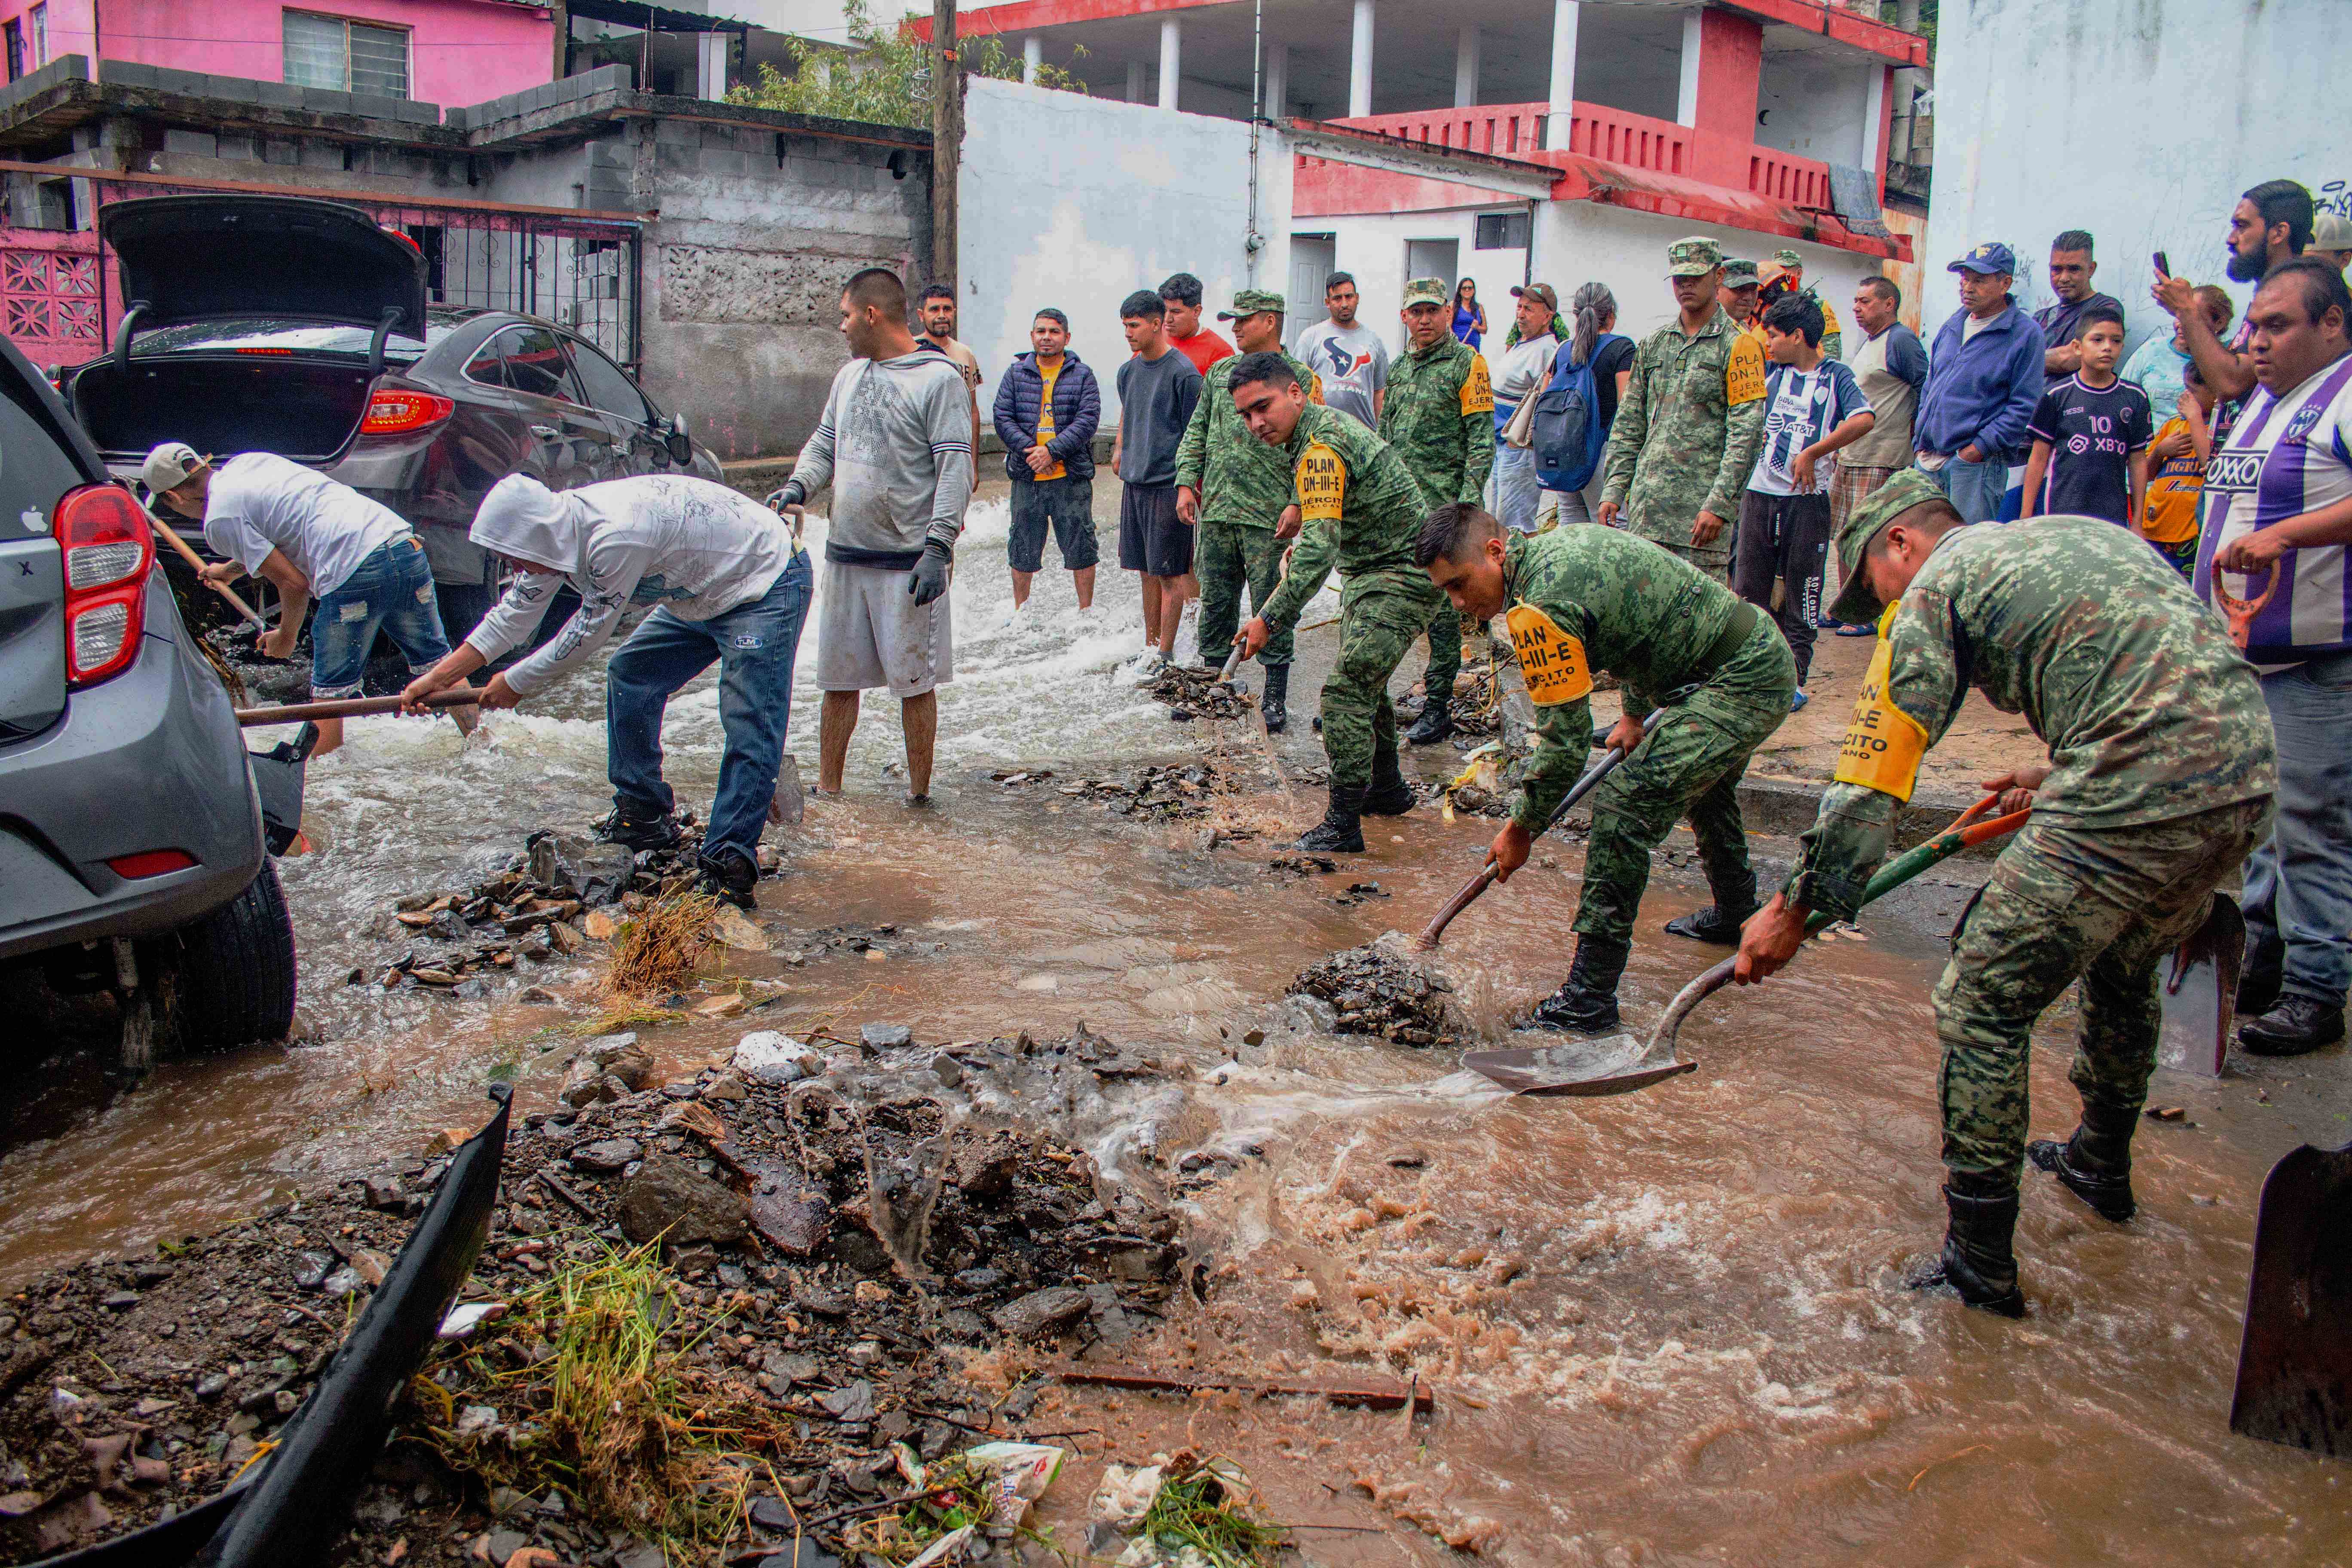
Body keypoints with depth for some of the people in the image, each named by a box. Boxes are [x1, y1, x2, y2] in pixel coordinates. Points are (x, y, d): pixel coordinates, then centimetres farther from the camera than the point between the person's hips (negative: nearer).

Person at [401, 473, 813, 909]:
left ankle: (728, 864, -17)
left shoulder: (616, 537, -34)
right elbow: (514, 614, 8)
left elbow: (588, 632, -20)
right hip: (700, 593, 10)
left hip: (768, 580, -10)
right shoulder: (557, 531, -5)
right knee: (629, 677, 12)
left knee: (749, 727, -18)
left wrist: (515, 684, -6)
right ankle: (644, 817, 21)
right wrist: (436, 679, 8)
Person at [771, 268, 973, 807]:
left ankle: (918, 793, 14)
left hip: (909, 561, -7)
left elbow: (956, 469, -13)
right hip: (845, 555, 7)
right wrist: (798, 486, 0)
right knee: (837, 678, 12)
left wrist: (938, 546, -21)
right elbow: (824, 444, 22)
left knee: (915, 682, 2)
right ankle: (827, 788, 23)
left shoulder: (938, 377, -8)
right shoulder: (850, 375, 13)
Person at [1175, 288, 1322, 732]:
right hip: (1216, 511, 5)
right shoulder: (1220, 372, 15)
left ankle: (1275, 698, 7)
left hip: (1269, 516, -5)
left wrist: (1298, 504, -13)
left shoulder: (1300, 378, -1)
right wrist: (1186, 482, 7)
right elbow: (1197, 432, 18)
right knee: (1215, 602, 11)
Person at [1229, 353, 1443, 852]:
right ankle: (1387, 788, 39)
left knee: (1347, 689, -16)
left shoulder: (1321, 447, -24)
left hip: (1401, 576, -11)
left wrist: (1271, 619, -35)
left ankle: (1343, 825, -13)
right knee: (1364, 679, 23)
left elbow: (1320, 549, -34)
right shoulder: (1320, 428, 8)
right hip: (1372, 570, 11)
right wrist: (1307, 542, 18)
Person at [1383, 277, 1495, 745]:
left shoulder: (1467, 363, -3)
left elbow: (1482, 441, -8)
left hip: (1442, 508, -6)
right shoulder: (1399, 368, 17)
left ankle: (1438, 707, 2)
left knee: (1441, 608, -4)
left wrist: (1467, 502, -17)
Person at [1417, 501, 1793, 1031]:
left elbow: (1565, 739, -21)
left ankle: (1590, 1000, -13)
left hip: (1739, 684, -11)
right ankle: (1736, 915, 58)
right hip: (1765, 650, 11)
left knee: (1625, 807, -16)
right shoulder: (1559, 543, 7)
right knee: (1699, 780, 34)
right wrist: (1636, 715, 32)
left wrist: (1522, 829, -9)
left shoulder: (1541, 607, -24)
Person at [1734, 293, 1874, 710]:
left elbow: (1865, 419, -16)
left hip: (1807, 499, -3)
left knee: (1801, 596, 3)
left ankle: (1793, 680, 9)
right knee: (1749, 590, 5)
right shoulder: (1773, 374, 11)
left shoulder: (1835, 375, 0)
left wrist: (1812, 453, -17)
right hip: (1760, 494, 4)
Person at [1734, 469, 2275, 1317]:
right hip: (2249, 777, 9)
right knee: (2123, 970, 31)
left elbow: (1874, 770, -1)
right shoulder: (2088, 534, 26)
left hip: (2136, 803, -9)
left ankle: (1980, 1262, 10)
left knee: (1982, 1009, 3)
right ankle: (2102, 1165, 53)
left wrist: (1797, 909, 4)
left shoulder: (1934, 589, 5)